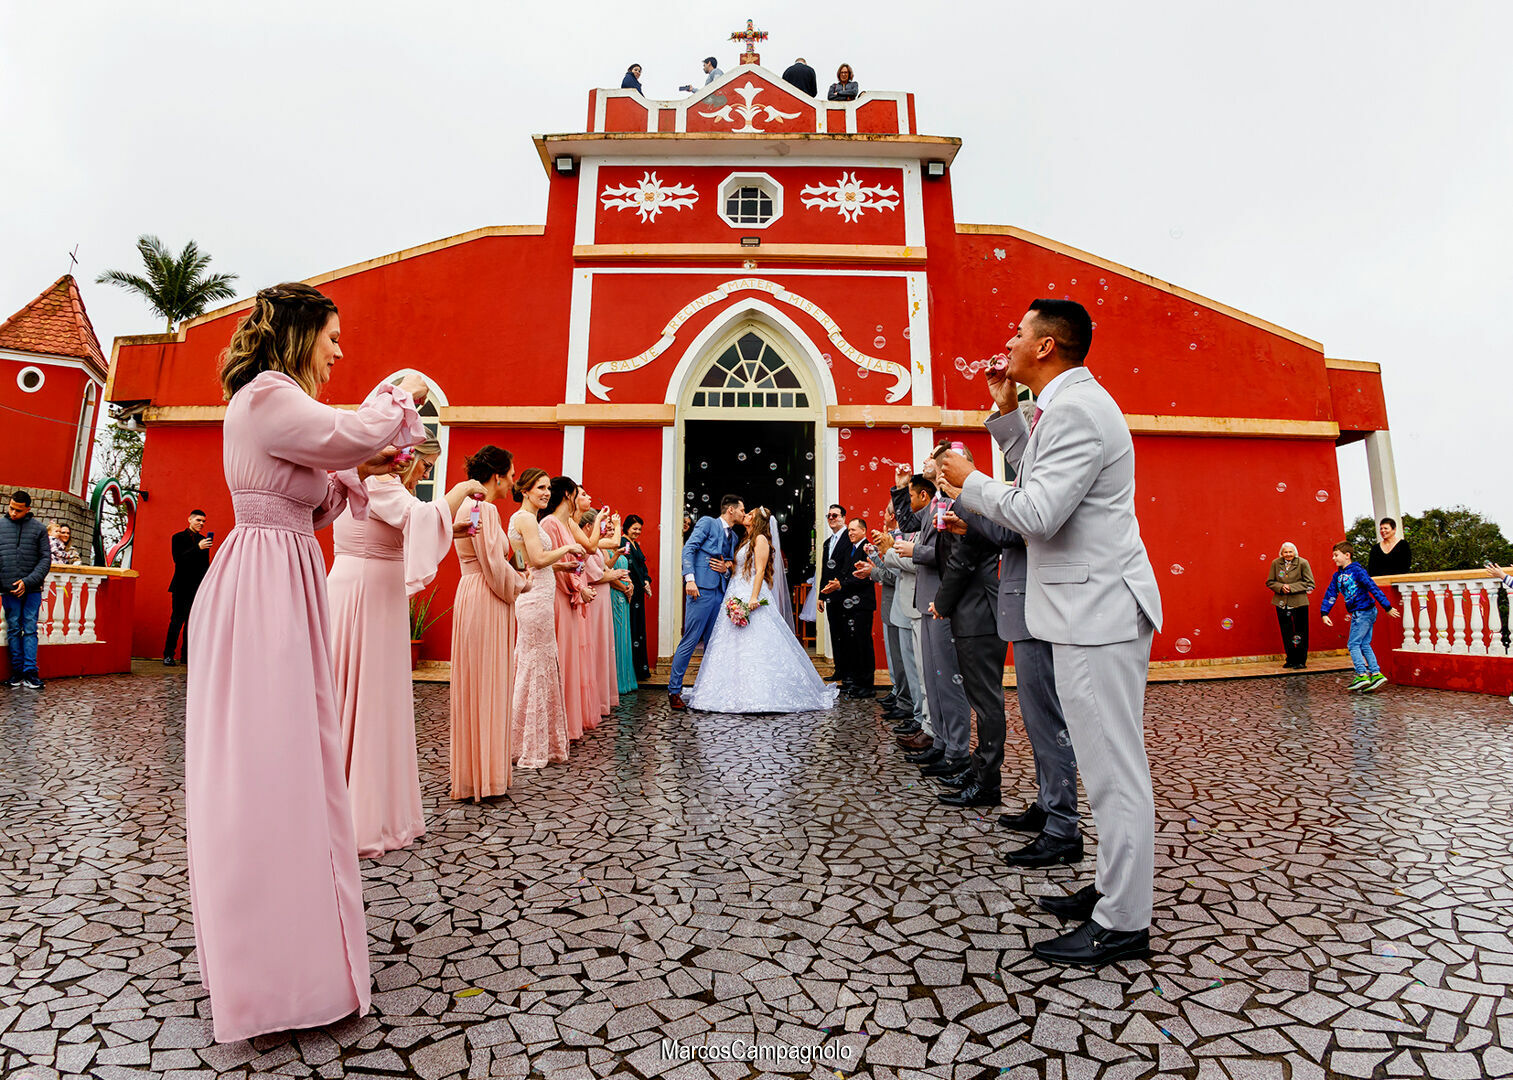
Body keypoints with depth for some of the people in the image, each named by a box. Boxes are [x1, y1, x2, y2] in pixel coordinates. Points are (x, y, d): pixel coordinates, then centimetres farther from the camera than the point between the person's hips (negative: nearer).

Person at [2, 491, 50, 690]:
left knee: (30, 630, 0)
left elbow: (46, 559, 2)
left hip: (32, 590, -1)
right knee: (13, 630, 5)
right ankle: (17, 670, 10)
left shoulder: (38, 528, 5)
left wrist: (28, 581, -10)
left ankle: (30, 672, 1)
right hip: (10, 590, 1)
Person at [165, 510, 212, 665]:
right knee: (177, 620, -5)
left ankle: (186, 654, 11)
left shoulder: (203, 539, 14)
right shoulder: (178, 537, 1)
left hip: (197, 587, 4)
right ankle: (168, 655, 2)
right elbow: (178, 559, -12)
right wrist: (198, 547, -23)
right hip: (182, 586, -4)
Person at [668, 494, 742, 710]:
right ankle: (674, 690, -2)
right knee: (690, 640, -8)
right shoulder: (707, 522, 1)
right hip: (702, 588, -8)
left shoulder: (734, 537, 23)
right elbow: (688, 549, -8)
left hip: (721, 592, 8)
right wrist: (690, 579, -19)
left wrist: (727, 568, 2)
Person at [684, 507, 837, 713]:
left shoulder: (760, 539, -4)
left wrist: (754, 598, -22)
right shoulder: (745, 540, 21)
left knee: (755, 645, -10)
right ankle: (742, 693, 8)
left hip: (750, 594, -9)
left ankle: (759, 693, -6)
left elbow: (760, 570, -14)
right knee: (735, 644, 5)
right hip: (736, 594, 9)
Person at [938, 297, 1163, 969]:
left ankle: (1123, 924, 11)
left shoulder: (1075, 409, -16)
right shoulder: (1067, 405, 18)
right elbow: (1039, 479, 25)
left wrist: (969, 481, -8)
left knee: (1114, 768, -2)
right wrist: (1006, 413, 19)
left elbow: (1037, 513, -23)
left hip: (1098, 610, -11)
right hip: (1090, 609, 11)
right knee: (1108, 763, 17)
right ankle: (1113, 890, 31)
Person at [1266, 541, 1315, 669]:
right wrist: (1281, 587, -12)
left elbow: (1310, 584, -6)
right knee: (1286, 633, 8)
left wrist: (1291, 587, -15)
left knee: (1300, 633, 3)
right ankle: (1290, 660, 19)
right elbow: (1270, 582, 7)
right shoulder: (1275, 563, 3)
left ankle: (1301, 661, 13)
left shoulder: (1303, 563, -5)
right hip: (1282, 602, 3)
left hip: (1299, 602, -3)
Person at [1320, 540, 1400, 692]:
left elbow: (1374, 589, -14)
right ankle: (1376, 674, 13)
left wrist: (1388, 607, -14)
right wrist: (1324, 613, 5)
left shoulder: (1357, 571, -13)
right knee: (1364, 645, 10)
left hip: (1364, 612, -8)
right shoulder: (1338, 575, 11)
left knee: (1353, 644, -7)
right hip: (1357, 614, 8)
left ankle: (1362, 675, -4)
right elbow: (1330, 594, 12)